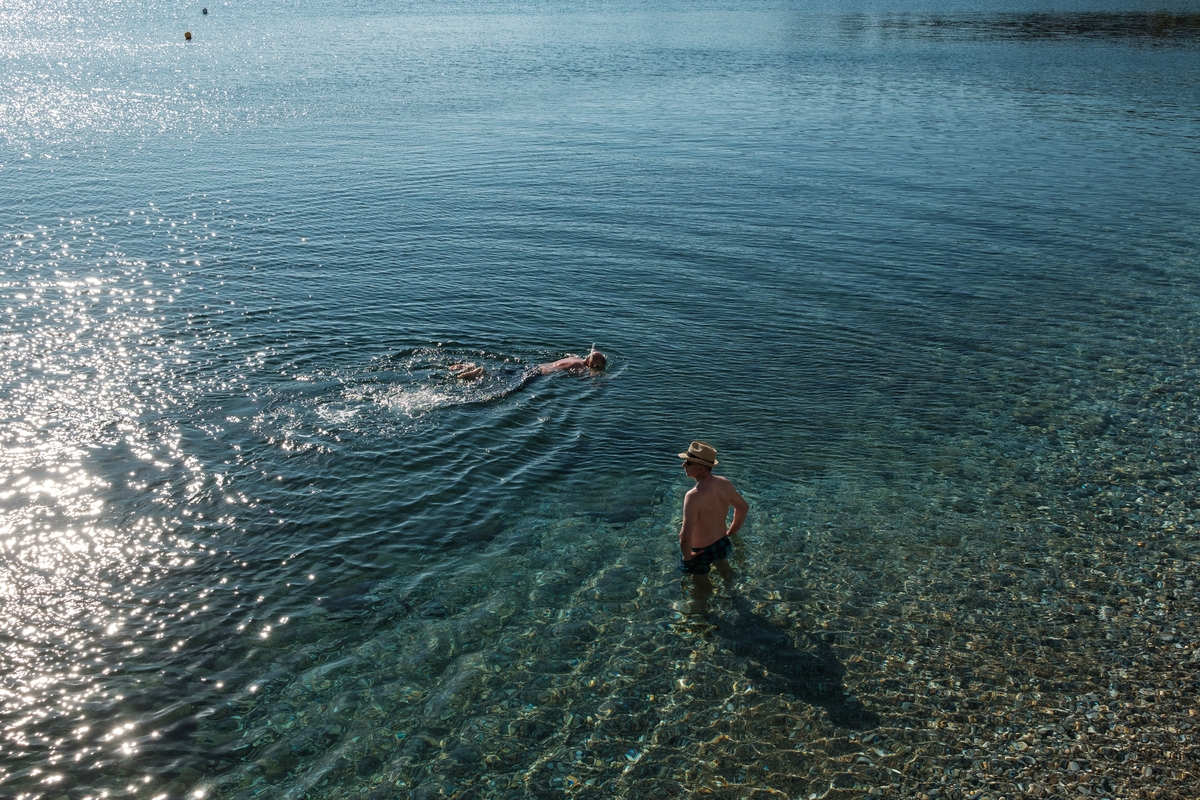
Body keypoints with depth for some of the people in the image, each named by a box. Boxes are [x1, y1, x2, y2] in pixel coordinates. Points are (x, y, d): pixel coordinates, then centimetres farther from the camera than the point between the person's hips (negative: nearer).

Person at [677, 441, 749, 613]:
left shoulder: (694, 496, -37)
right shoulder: (725, 484, -15)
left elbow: (685, 537, -41)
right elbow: (743, 507, 3)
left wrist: (687, 555, -21)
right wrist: (731, 532, 14)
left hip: (701, 551, -7)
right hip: (722, 543, 7)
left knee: (701, 586, 21)